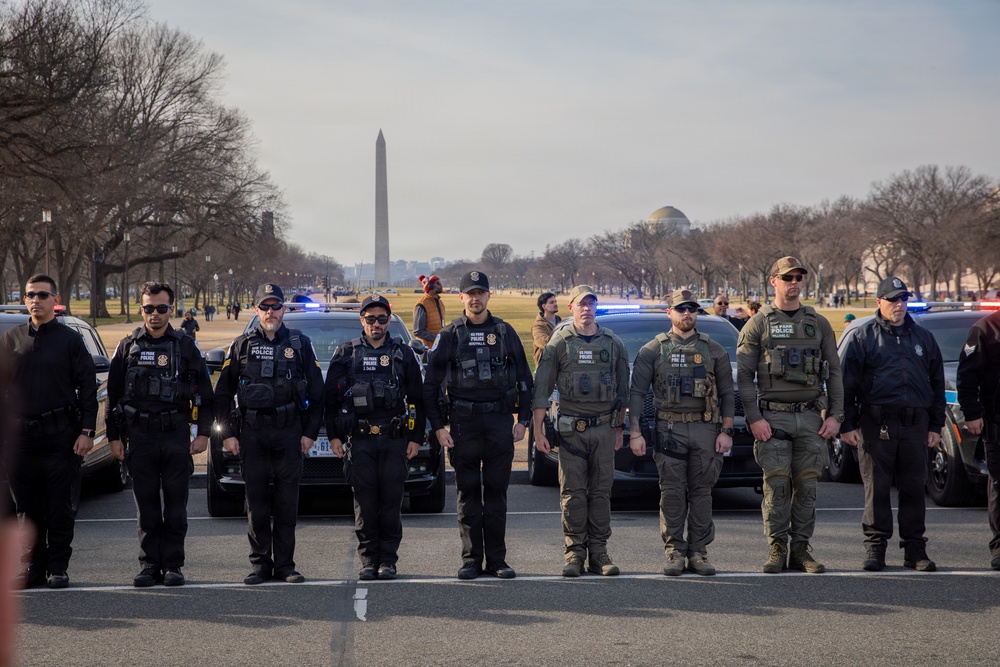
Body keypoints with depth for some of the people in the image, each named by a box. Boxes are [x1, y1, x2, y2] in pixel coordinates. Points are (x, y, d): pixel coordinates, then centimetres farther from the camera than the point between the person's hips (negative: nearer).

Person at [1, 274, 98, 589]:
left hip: (60, 435, -3)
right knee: (27, 507, 5)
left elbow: (87, 388, 2)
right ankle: (35, 567, 14)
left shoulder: (70, 340, 3)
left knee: (60, 506, 0)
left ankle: (57, 567, 8)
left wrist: (86, 431, -6)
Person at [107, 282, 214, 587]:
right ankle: (150, 565, 9)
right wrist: (114, 437, 5)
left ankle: (173, 565, 7)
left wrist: (203, 433, 1)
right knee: (146, 506, 3)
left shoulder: (185, 346, 7)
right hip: (140, 436, 1)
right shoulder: (128, 347, 9)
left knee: (175, 505, 0)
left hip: (176, 435, -1)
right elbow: (113, 394, 11)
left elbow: (204, 393, 9)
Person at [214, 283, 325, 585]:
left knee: (287, 502, 1)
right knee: (256, 503, 2)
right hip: (252, 433, 1)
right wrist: (228, 433, 3)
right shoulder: (242, 345, 8)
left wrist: (310, 432, 1)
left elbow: (316, 392, 7)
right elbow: (222, 393, 10)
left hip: (289, 432, 0)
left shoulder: (300, 343, 7)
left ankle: (284, 564, 8)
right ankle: (260, 564, 9)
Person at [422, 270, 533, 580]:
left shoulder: (505, 332, 8)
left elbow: (524, 379, 12)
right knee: (468, 494, 3)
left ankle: (497, 560, 9)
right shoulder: (450, 335, 4)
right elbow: (430, 383, 4)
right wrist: (438, 426, -3)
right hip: (464, 422, -1)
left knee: (496, 493, 3)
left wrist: (522, 419, 4)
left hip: (500, 420, 1)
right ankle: (471, 560, 9)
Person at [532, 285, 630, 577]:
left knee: (601, 492, 3)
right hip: (571, 429, -2)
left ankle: (598, 552, 9)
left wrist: (619, 429, 10)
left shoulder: (613, 344, 8)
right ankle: (574, 553, 4)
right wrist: (538, 431, -6)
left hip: (604, 429, 2)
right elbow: (541, 388, 0)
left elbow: (623, 389, 14)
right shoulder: (559, 343, 1)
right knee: (573, 494, -2)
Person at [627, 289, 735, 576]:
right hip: (669, 430, -1)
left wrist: (726, 431, 0)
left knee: (701, 492, 2)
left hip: (705, 430, 1)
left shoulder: (714, 350, 10)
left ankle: (698, 552, 9)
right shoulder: (653, 350, 6)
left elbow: (727, 394, 10)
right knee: (672, 493, -3)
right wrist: (635, 433, -5)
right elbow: (636, 393, 4)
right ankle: (674, 552, 4)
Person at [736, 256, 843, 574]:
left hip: (811, 417, 2)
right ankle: (777, 550, 4)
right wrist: (754, 418, -9)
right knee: (776, 486, -4)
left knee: (807, 486, 3)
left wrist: (835, 416, 2)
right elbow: (744, 375, 0)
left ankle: (801, 550, 10)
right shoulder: (758, 325, 3)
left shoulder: (819, 324, 11)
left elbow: (833, 373, 11)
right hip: (773, 418, -2)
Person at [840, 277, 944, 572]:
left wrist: (935, 425, 12)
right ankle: (875, 547, 5)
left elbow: (937, 383, 18)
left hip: (915, 425, 3)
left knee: (914, 489, 6)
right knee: (876, 488, -2)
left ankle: (915, 550, 13)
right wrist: (847, 424, -5)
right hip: (876, 425, -3)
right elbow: (846, 383, 1)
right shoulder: (861, 337, 4)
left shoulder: (923, 337, 16)